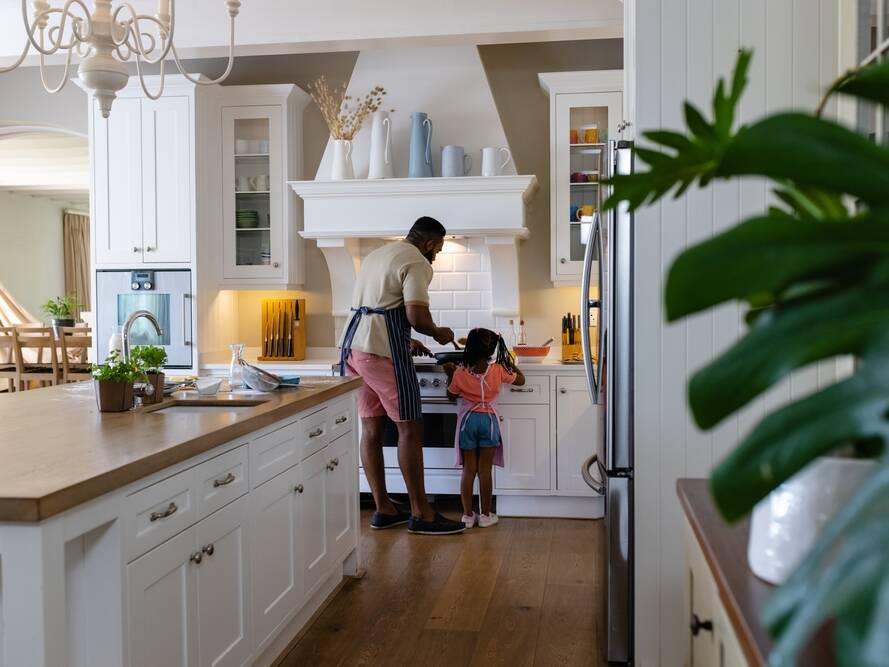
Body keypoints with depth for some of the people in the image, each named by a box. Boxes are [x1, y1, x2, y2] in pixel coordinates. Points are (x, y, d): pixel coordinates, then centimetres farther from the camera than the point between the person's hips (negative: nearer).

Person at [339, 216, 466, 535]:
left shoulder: (376, 254, 23)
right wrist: (438, 333, 4)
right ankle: (421, 513, 2)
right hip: (382, 352, -9)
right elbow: (416, 315, -16)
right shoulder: (417, 262, -5)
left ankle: (383, 509, 15)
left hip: (353, 345, 9)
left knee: (372, 428, 10)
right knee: (410, 428, -2)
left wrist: (406, 341, 30)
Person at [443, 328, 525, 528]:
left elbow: (451, 395, 7)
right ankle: (485, 514, 12)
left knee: (468, 470, 7)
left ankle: (468, 515, 10)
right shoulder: (498, 371, -10)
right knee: (485, 470, 6)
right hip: (489, 420, 0)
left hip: (467, 420, 0)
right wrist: (509, 361, 16)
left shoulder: (460, 373, -10)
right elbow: (520, 380, 7)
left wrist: (449, 374, 16)